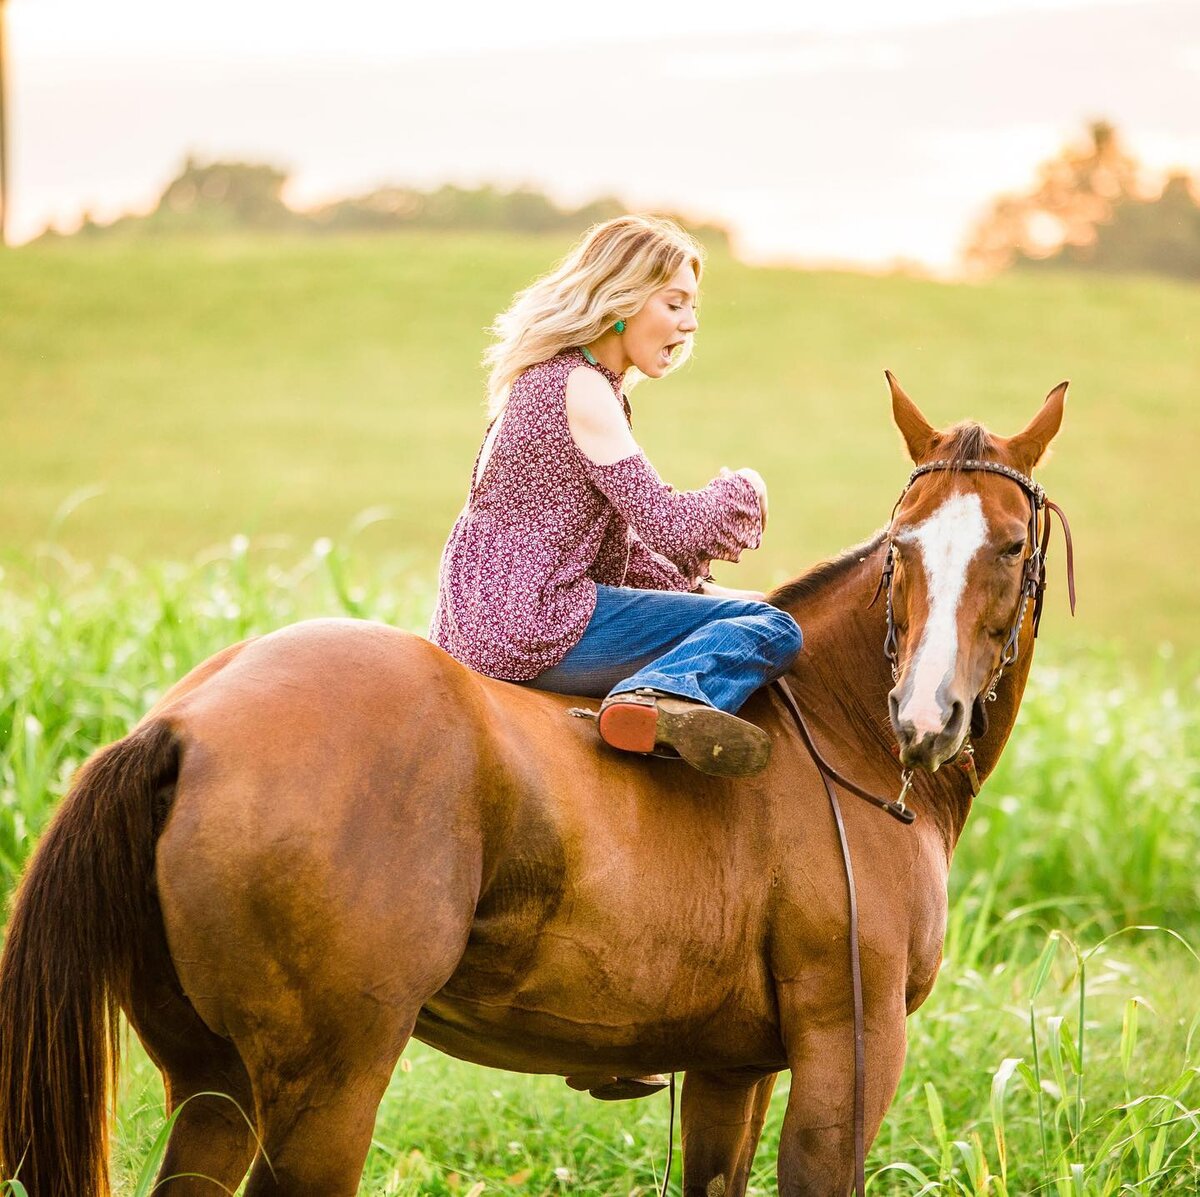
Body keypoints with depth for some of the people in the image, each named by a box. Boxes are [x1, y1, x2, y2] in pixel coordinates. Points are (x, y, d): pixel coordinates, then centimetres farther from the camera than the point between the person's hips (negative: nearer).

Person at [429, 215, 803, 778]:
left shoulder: (552, 376, 19)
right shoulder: (580, 387, -12)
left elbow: (623, 541, 22)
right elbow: (666, 523, -16)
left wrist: (699, 592, 12)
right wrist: (741, 493, 2)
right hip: (532, 622, -10)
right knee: (770, 628, -16)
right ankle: (667, 696, -38)